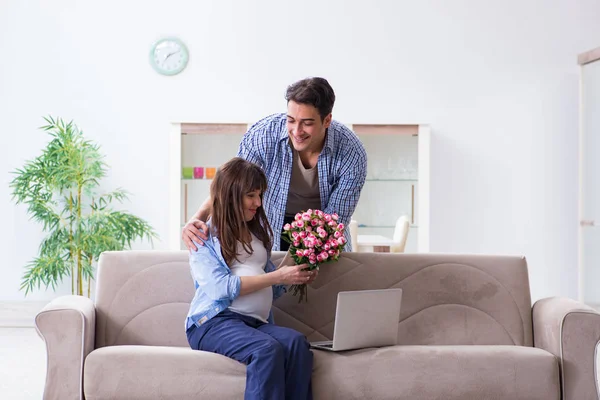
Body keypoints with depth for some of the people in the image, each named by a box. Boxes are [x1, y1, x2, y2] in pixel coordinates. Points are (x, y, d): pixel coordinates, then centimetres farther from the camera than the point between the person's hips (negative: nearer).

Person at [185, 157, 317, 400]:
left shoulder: (257, 231, 22)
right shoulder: (203, 235, 4)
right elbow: (221, 287, -11)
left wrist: (294, 275, 1)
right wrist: (278, 276, -12)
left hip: (257, 323, 5)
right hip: (215, 321, -5)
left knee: (296, 342, -30)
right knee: (267, 349, -36)